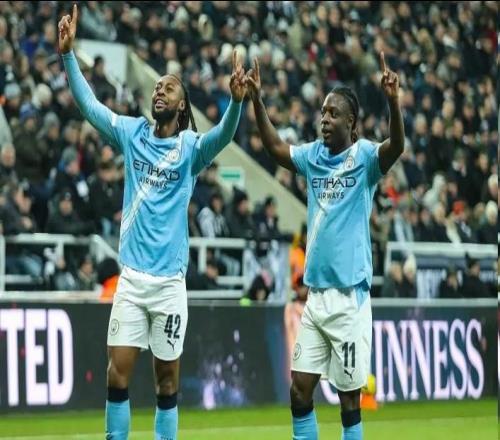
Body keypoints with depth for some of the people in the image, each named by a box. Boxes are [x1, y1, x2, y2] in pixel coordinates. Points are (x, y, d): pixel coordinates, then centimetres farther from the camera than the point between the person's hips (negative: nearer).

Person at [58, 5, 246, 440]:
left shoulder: (191, 146, -2)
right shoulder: (132, 133, 5)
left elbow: (223, 135, -22)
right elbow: (88, 103, -1)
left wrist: (237, 101, -42)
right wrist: (68, 53, -13)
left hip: (169, 281, -2)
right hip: (131, 277, 2)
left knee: (167, 379, 6)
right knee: (118, 375, -3)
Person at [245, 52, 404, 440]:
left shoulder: (364, 157, -8)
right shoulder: (314, 155, 10)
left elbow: (396, 146, -26)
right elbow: (275, 147, 19)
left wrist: (393, 101, -43)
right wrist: (256, 99, 7)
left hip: (350, 296, -6)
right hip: (315, 294, 6)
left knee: (349, 395, 0)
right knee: (300, 389, 6)